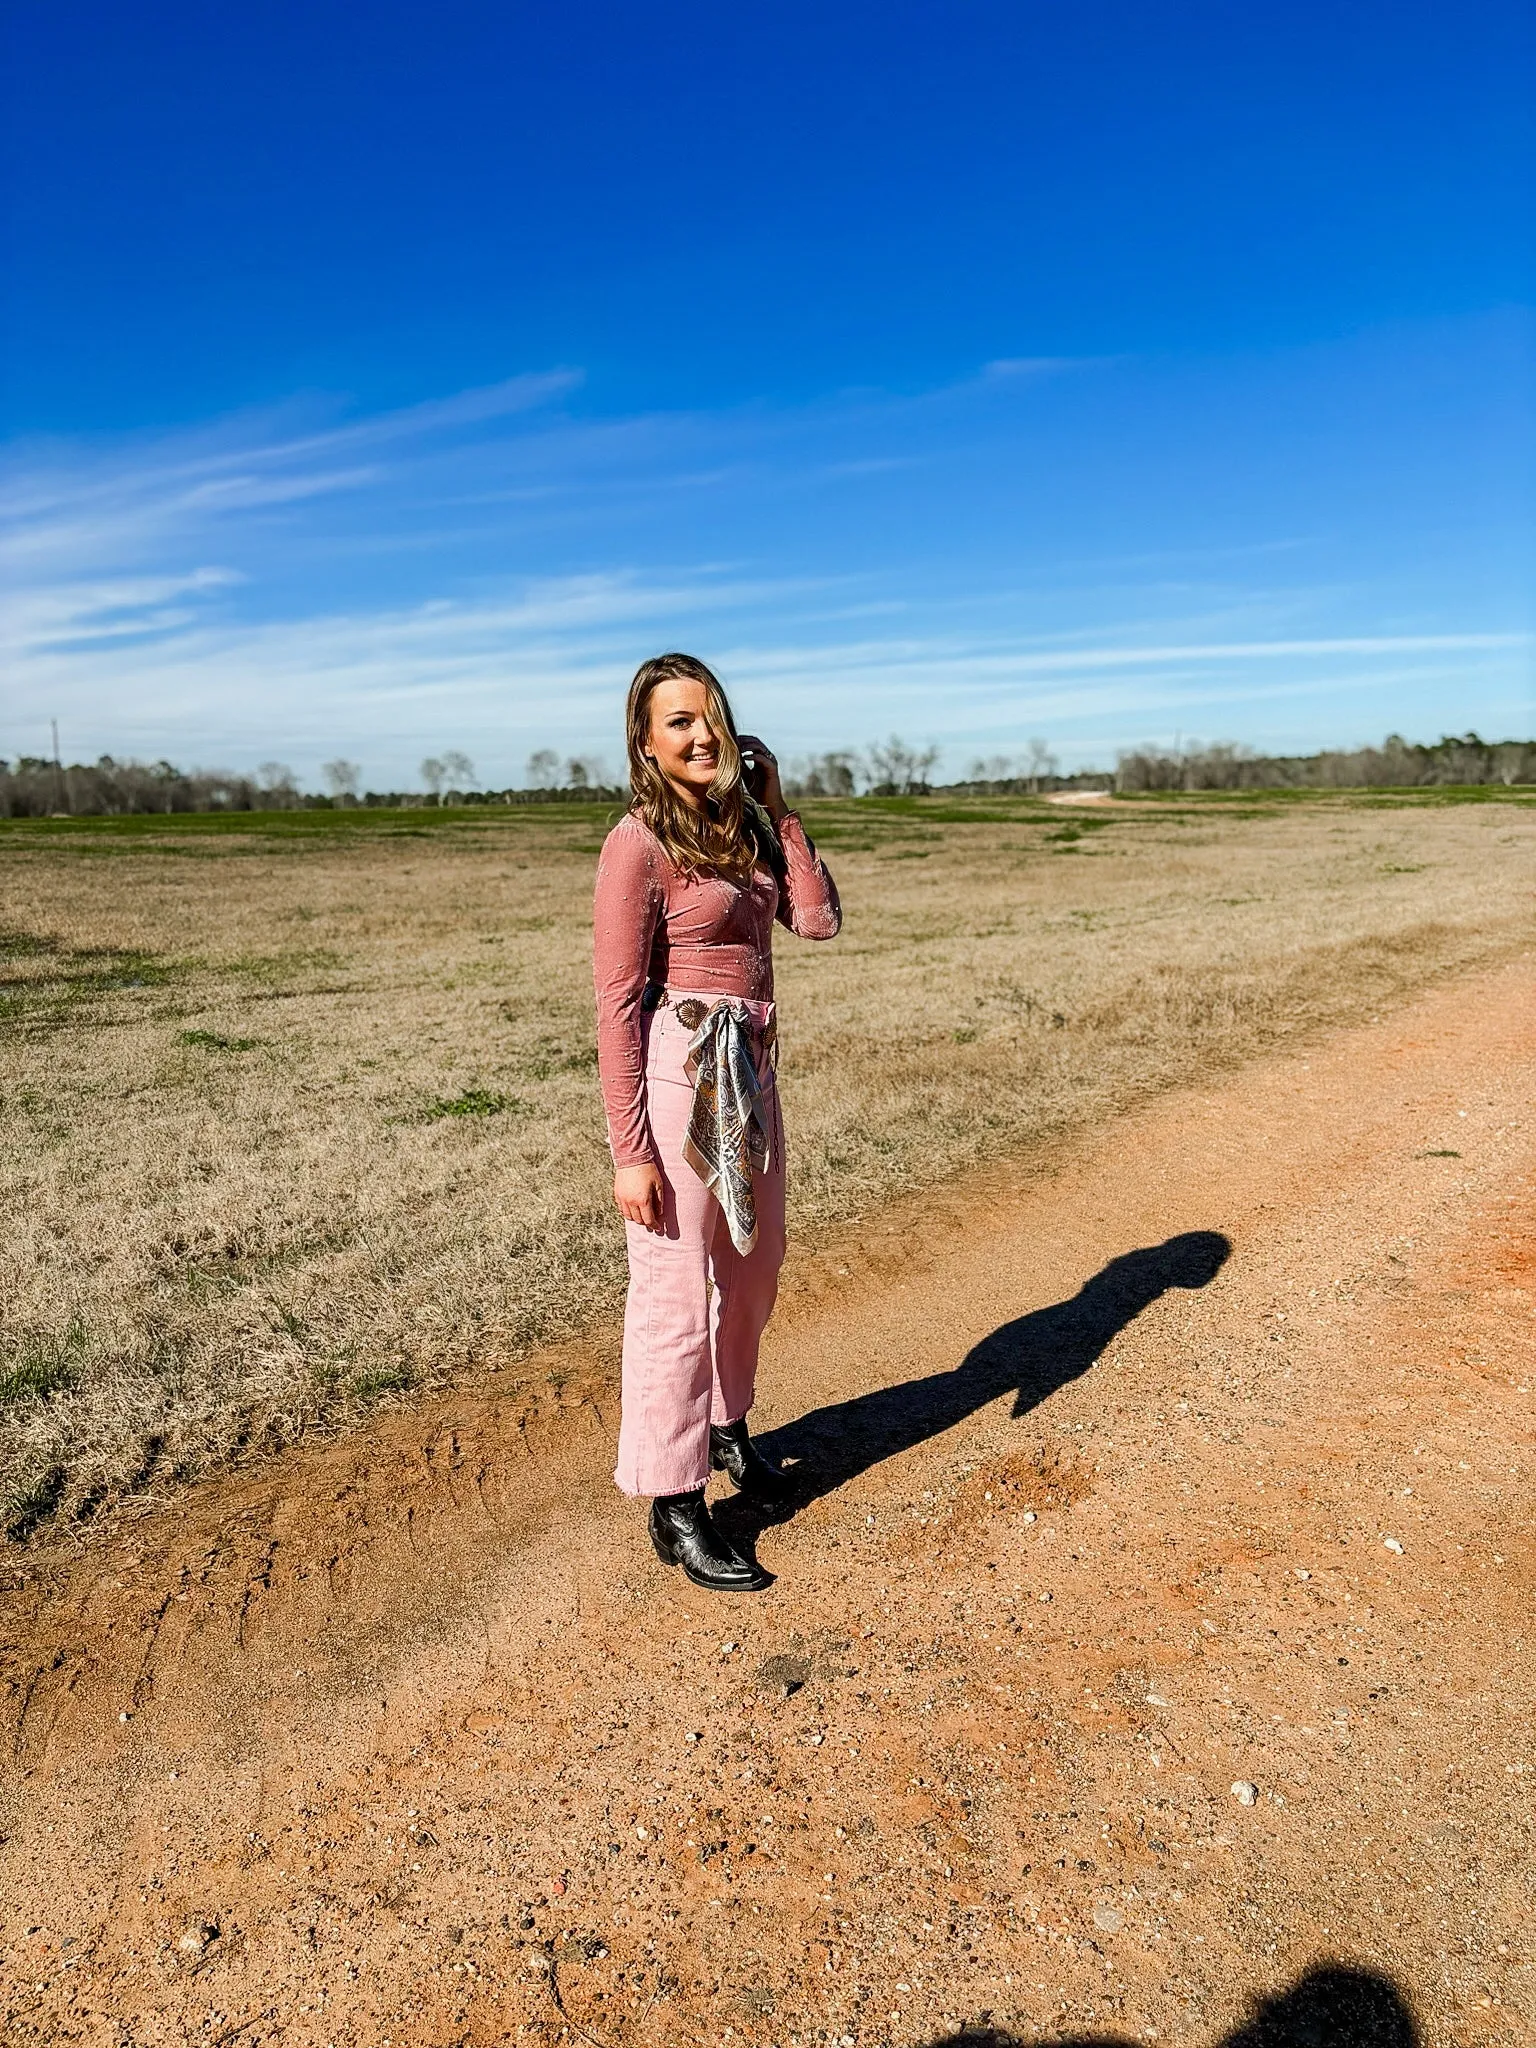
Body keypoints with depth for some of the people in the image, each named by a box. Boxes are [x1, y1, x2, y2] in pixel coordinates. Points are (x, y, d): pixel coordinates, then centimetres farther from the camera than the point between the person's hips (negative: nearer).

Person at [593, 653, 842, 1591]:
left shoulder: (746, 828, 10)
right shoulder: (639, 844, -12)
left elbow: (819, 917, -1)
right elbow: (619, 1004, -14)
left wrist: (776, 808, 1)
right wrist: (630, 1150, -17)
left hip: (752, 1072, 8)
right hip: (677, 1080, -8)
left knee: (755, 1268, 21)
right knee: (676, 1293, 2)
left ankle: (727, 1427, 46)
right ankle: (675, 1508, 18)